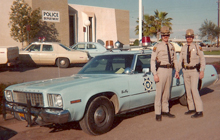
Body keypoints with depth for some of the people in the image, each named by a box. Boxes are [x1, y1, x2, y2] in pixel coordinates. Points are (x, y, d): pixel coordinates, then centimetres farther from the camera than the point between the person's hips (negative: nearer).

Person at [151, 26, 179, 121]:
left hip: (169, 70, 5)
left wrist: (177, 70, 11)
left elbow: (175, 59, 19)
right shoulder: (157, 47, -6)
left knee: (167, 93, 12)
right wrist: (155, 74, -16)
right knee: (159, 93, -4)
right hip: (161, 70, -5)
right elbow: (152, 61, -9)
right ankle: (158, 114, 3)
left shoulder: (171, 46, 11)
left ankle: (165, 111, 23)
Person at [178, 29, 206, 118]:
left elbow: (202, 59, -1)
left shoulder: (197, 47, -4)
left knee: (194, 89, -15)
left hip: (194, 71, -5)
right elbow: (180, 60, 12)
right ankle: (191, 108, 20)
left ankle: (199, 111, -11)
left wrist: (202, 71, -9)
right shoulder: (183, 48, 8)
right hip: (186, 71, 5)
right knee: (188, 90, 9)